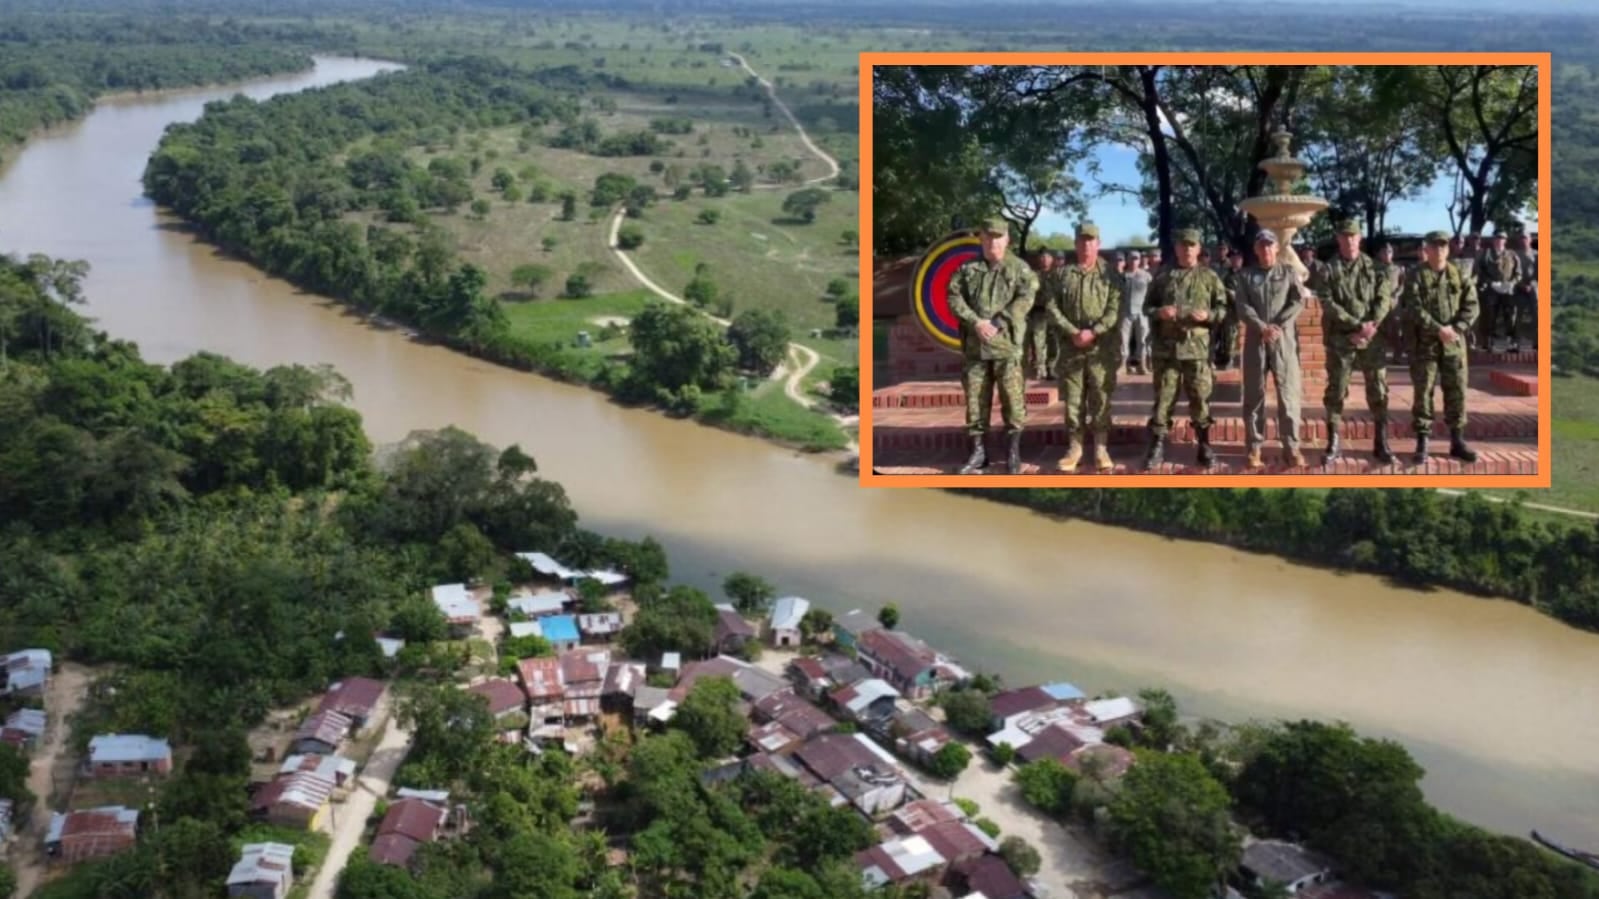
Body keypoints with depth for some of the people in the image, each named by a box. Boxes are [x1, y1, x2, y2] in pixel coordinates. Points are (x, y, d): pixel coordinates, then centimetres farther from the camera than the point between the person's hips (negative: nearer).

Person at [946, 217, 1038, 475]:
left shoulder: (1020, 269, 3)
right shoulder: (967, 268, 10)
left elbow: (1024, 301, -9)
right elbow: (954, 297, 1)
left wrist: (996, 324, -18)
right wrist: (976, 322, -13)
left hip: (1006, 343, -3)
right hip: (974, 344, 3)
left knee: (1012, 398, -3)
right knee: (975, 399, 7)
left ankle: (1013, 451, 8)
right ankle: (978, 451, 17)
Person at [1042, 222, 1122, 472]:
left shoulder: (1110, 275, 4)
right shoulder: (1061, 274, 7)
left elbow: (1115, 310, -4)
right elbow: (1051, 306, 1)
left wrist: (1093, 332, -16)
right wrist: (1072, 332, -11)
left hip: (1102, 347, -1)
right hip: (1070, 346, 1)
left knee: (1101, 398, 0)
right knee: (1072, 398, 4)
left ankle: (1101, 449, 5)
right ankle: (1074, 447, 12)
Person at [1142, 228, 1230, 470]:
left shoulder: (1209, 277, 7)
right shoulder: (1162, 277, 10)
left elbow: (1223, 309, 7)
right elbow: (1146, 306, 14)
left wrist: (1208, 315, -13)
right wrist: (1158, 312, -8)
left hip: (1197, 346, -1)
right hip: (1166, 346, 1)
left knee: (1200, 397, 2)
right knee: (1163, 397, 3)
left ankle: (1204, 446, 13)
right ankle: (1157, 446, 9)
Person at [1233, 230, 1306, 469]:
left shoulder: (1289, 272, 9)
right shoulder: (1246, 276, 10)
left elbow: (1298, 301, -2)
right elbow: (1242, 306, -2)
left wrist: (1277, 325, -14)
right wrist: (1262, 327, -16)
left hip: (1284, 340, -1)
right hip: (1255, 340, 1)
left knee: (1288, 393, -3)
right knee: (1254, 395, 3)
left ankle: (1291, 447, 1)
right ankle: (1253, 448, 7)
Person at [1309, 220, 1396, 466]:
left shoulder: (1374, 267, 7)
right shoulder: (1328, 270, 1)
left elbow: (1384, 299, 0)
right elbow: (1328, 304, -9)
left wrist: (1372, 325, -16)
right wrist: (1357, 326, -17)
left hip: (1372, 340, 1)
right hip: (1340, 340, -1)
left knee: (1378, 391, 3)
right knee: (1335, 392, 1)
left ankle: (1381, 443, 12)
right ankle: (1334, 443, 9)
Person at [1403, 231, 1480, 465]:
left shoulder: (1459, 276, 8)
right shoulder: (1416, 276, -2)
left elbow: (1471, 306, 1)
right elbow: (1414, 309, -13)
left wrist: (1456, 328, -15)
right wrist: (1438, 329, -21)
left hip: (1454, 344, 3)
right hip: (1424, 344, -3)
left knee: (1457, 392, 6)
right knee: (1423, 393, -1)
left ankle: (1457, 442, 16)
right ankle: (1422, 444, 5)